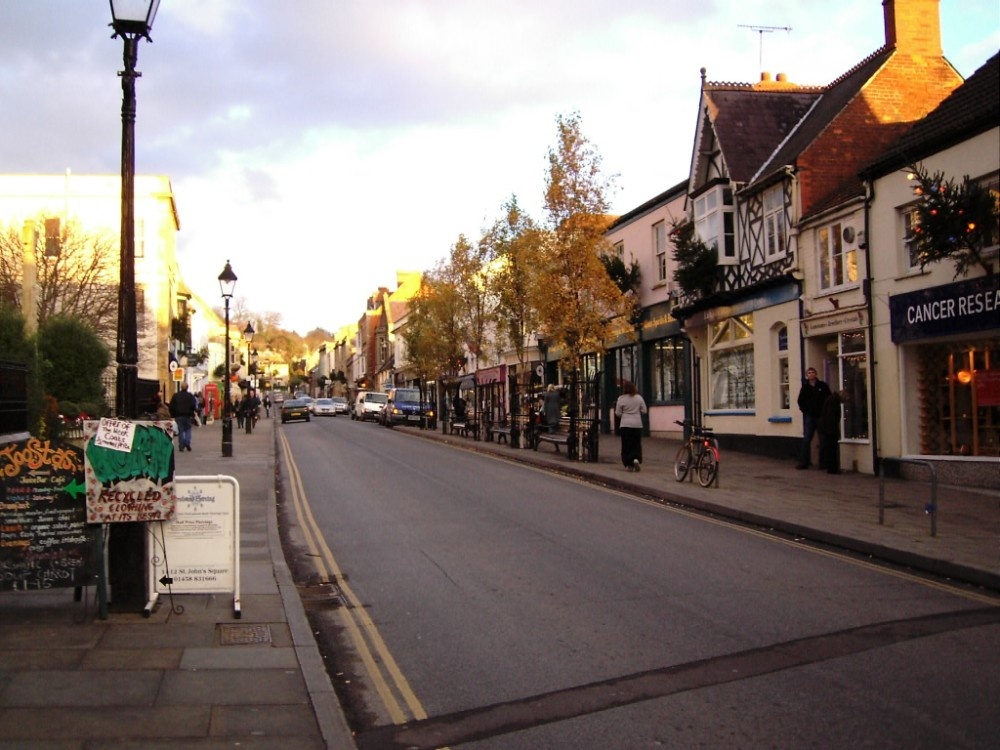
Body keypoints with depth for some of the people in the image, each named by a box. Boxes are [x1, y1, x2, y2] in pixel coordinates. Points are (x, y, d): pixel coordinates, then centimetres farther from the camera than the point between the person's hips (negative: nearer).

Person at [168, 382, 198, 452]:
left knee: (180, 430, 5)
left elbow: (171, 406, 2)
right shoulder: (190, 396, -3)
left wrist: (173, 415, 8)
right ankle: (187, 443, -7)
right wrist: (192, 413, 7)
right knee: (187, 429, 12)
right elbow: (193, 405, -9)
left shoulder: (175, 396, 3)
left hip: (178, 415, 1)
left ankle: (181, 446, 3)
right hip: (187, 415, -1)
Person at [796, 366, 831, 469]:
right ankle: (804, 462, -1)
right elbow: (800, 401, 13)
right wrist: (805, 410, 5)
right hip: (809, 417, 1)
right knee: (806, 439, -3)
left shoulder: (823, 386, 0)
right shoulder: (805, 387, 4)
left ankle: (823, 462, 11)